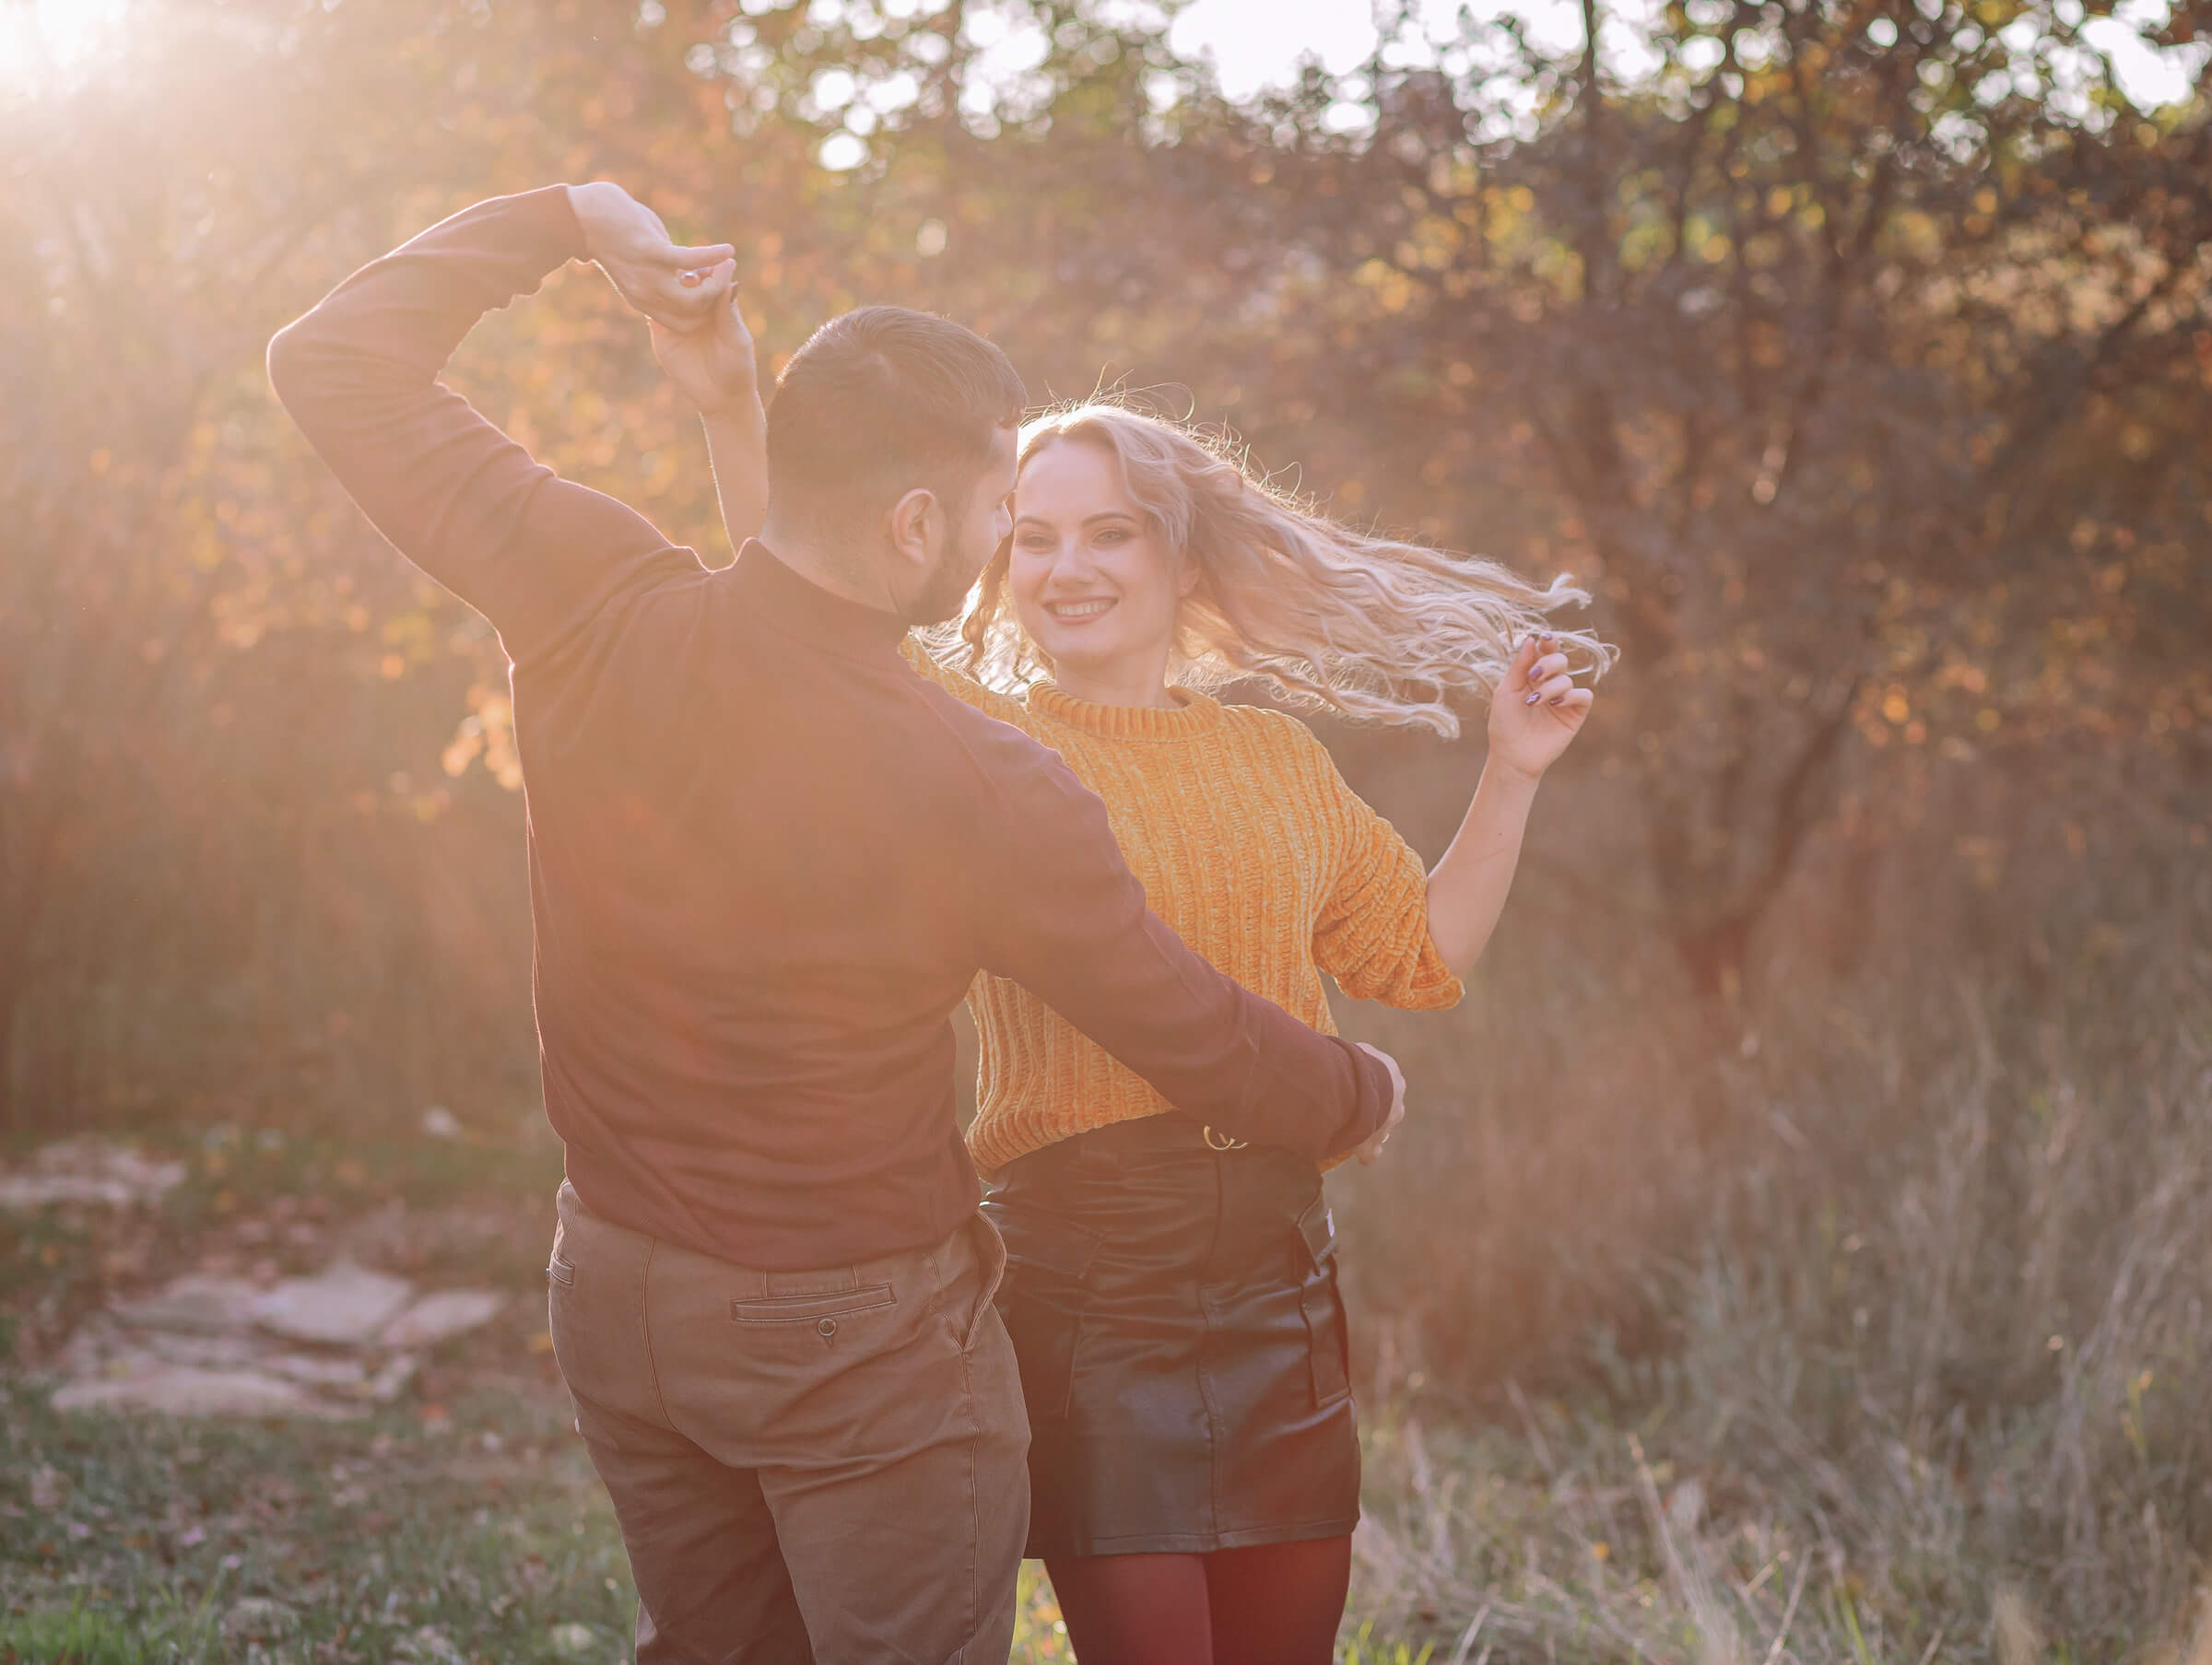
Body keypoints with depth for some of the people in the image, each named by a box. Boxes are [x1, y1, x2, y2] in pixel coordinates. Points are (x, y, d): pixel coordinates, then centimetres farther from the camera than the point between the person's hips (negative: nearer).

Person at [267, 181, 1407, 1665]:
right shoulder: (990, 798, -25)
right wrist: (1363, 1098, 10)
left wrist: (561, 224, -4)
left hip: (617, 1285, 5)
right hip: (857, 1337, -5)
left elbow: (335, 362, -7)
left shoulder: (596, 616, -17)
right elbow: (1196, 1042, -9)